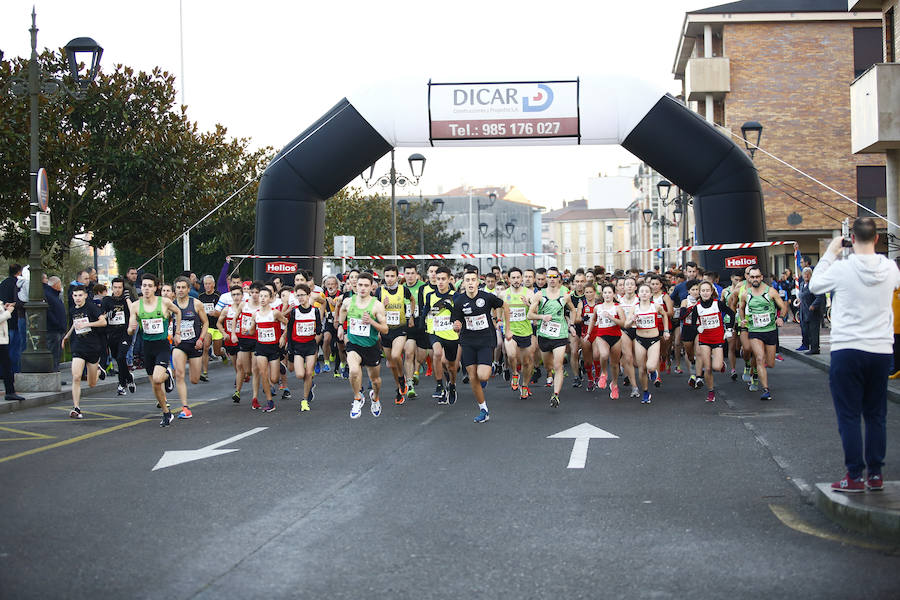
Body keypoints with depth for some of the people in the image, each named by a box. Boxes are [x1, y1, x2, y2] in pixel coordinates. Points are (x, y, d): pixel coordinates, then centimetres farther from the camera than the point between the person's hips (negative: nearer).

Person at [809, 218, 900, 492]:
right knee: (876, 415, 11)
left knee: (849, 415, 2)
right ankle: (875, 474, 16)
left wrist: (831, 252, 12)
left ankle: (854, 476, 3)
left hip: (847, 350, -3)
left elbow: (815, 285, 7)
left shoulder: (841, 268, -12)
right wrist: (868, 253, 20)